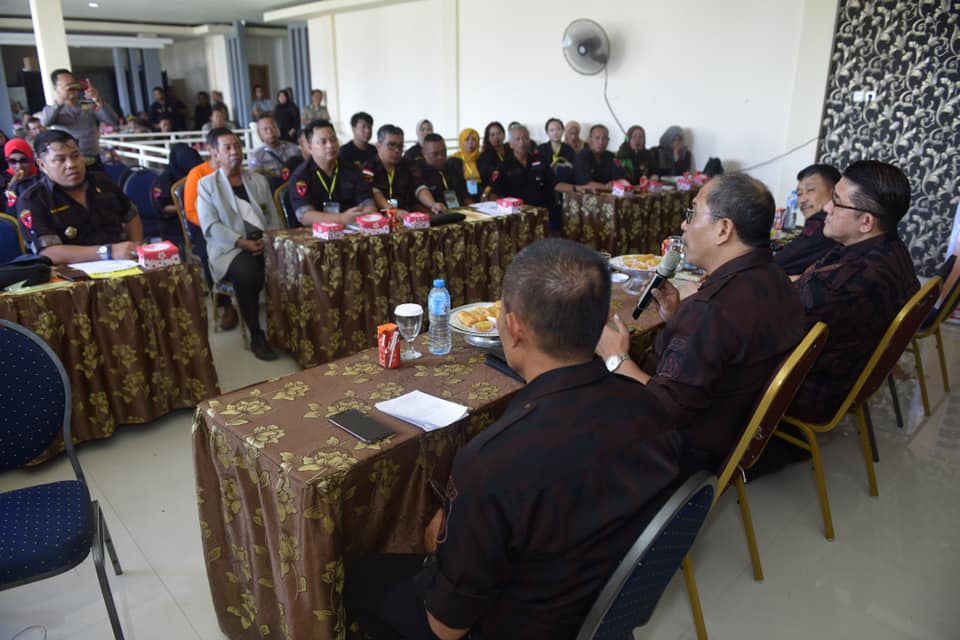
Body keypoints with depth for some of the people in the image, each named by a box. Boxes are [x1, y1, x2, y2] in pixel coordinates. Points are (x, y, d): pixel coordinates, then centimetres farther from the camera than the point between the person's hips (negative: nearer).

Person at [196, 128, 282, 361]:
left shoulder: (259, 180, 20)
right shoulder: (206, 185, 7)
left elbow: (273, 217, 15)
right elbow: (211, 226, -4)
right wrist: (241, 242, -18)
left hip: (264, 243, 4)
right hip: (229, 248, -3)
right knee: (248, 273, -36)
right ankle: (256, 336, -21)